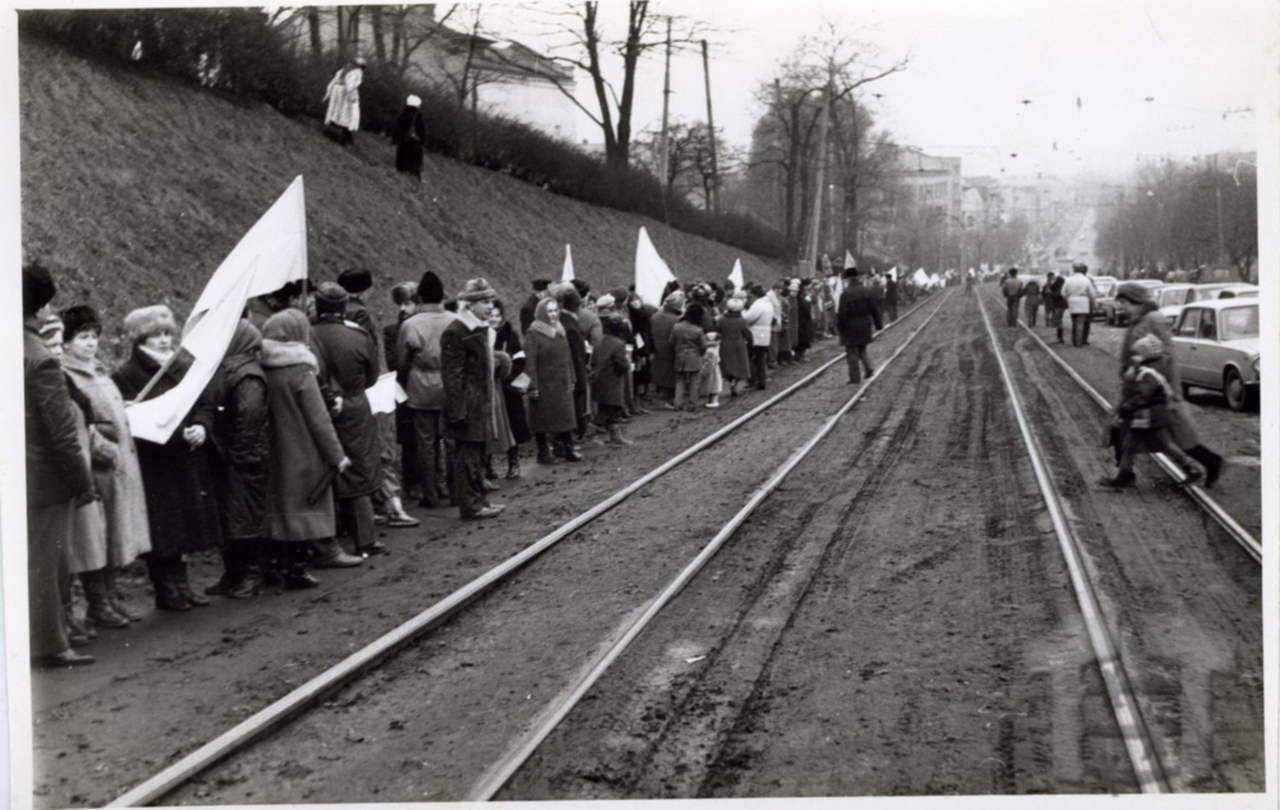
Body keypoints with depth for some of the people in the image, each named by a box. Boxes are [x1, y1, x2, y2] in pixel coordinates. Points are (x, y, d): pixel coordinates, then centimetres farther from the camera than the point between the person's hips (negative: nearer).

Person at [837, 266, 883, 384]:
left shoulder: (845, 294, -16)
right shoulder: (867, 292, 2)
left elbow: (843, 314, -17)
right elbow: (874, 309, 6)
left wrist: (841, 325, -5)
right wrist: (878, 324, 13)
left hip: (851, 327, -6)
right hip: (865, 326, 6)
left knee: (852, 352, 2)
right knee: (862, 349, 24)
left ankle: (855, 378, 4)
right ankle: (869, 369, 11)